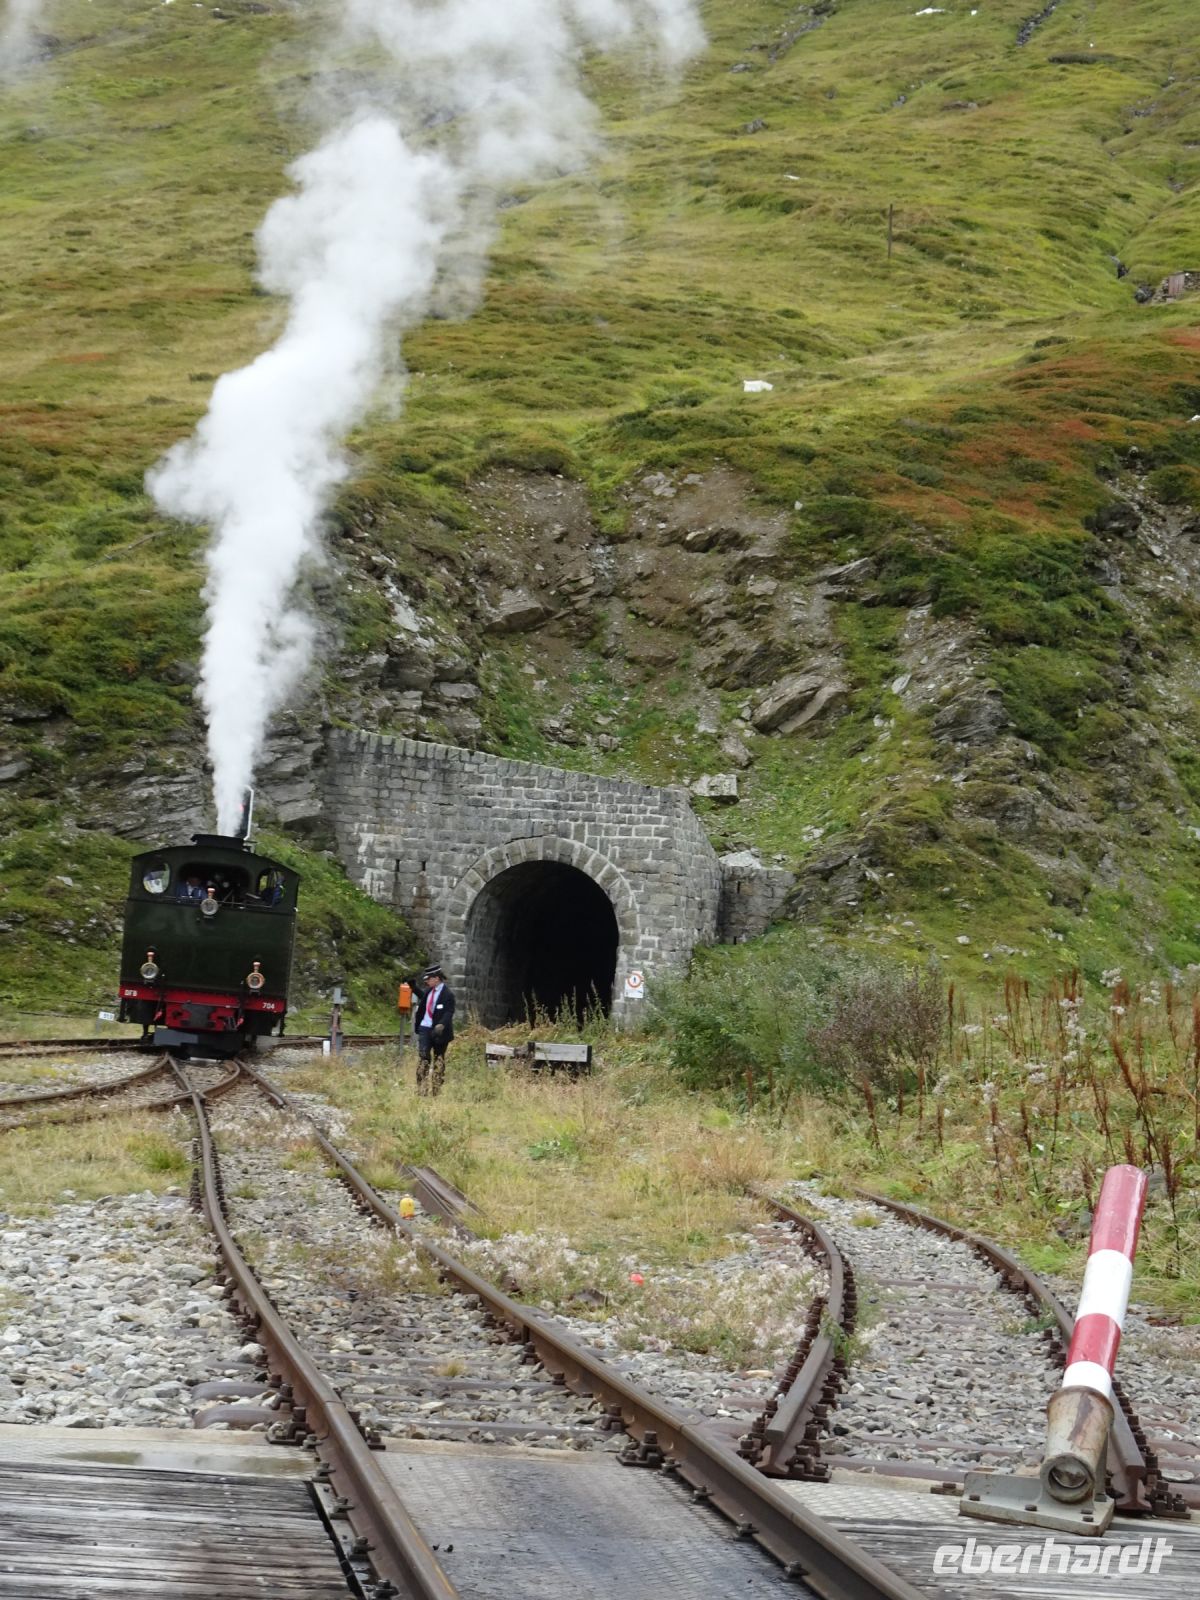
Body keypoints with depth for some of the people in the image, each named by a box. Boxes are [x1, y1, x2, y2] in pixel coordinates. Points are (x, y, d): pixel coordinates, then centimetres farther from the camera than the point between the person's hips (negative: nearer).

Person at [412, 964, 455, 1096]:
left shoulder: (448, 994, -13)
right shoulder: (429, 990, 9)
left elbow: (448, 1013, -21)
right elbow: (422, 995, 33)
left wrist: (442, 1025, -35)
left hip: (438, 1031, -5)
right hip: (425, 1028, 5)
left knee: (438, 1059, 7)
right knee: (422, 1056, -4)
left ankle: (436, 1089, 14)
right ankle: (421, 1089, -4)